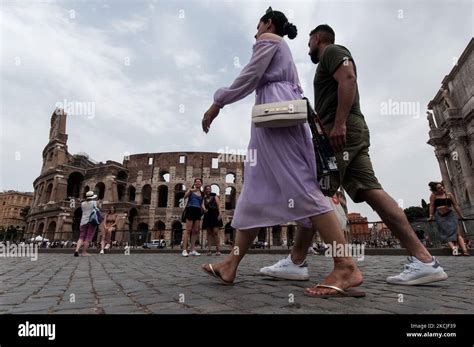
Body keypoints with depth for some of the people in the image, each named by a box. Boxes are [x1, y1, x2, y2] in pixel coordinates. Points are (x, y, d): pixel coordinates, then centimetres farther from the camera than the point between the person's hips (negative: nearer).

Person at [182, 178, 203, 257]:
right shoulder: (191, 190, 6)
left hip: (198, 211, 5)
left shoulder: (202, 194, 17)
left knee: (195, 231, 2)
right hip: (190, 210, -5)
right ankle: (184, 250, -13)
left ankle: (193, 250, 5)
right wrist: (190, 190, -27)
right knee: (188, 229, -11)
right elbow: (185, 196, -11)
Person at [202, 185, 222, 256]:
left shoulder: (214, 196, 10)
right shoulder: (204, 198, 16)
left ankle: (218, 250, -10)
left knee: (215, 232, -11)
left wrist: (220, 214, -11)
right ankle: (209, 250, 2)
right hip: (207, 216, 3)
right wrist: (204, 209, -25)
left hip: (215, 215, -3)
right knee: (209, 233, 2)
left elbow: (218, 205, 1)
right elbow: (203, 205, -2)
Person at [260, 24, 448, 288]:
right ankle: (424, 260, -6)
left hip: (343, 131, -10)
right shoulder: (331, 60, 37)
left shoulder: (332, 51, 8)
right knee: (371, 192, -3)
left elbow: (349, 79, -13)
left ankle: (296, 263, -9)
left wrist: (338, 124, -23)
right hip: (347, 133, 10)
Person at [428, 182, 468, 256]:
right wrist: (431, 216, -8)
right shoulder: (433, 196, 2)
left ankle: (465, 251, -18)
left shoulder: (449, 195, 11)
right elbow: (431, 206, -2)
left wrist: (461, 216, 14)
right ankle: (453, 248, -27)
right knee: (447, 233, -13)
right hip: (440, 217, -3)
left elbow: (455, 205, 13)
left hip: (450, 215, 3)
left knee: (458, 232, -10)